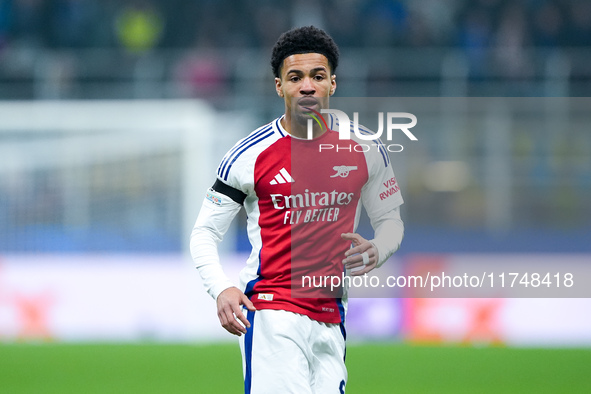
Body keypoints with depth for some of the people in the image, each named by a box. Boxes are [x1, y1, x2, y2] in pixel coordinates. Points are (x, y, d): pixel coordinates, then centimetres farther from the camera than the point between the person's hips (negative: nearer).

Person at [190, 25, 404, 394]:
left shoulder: (364, 148, 6)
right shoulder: (251, 154, -3)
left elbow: (390, 219, 19)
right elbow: (205, 232, 3)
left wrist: (376, 252, -5)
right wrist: (221, 289, -15)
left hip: (331, 318, 4)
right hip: (271, 312, -4)